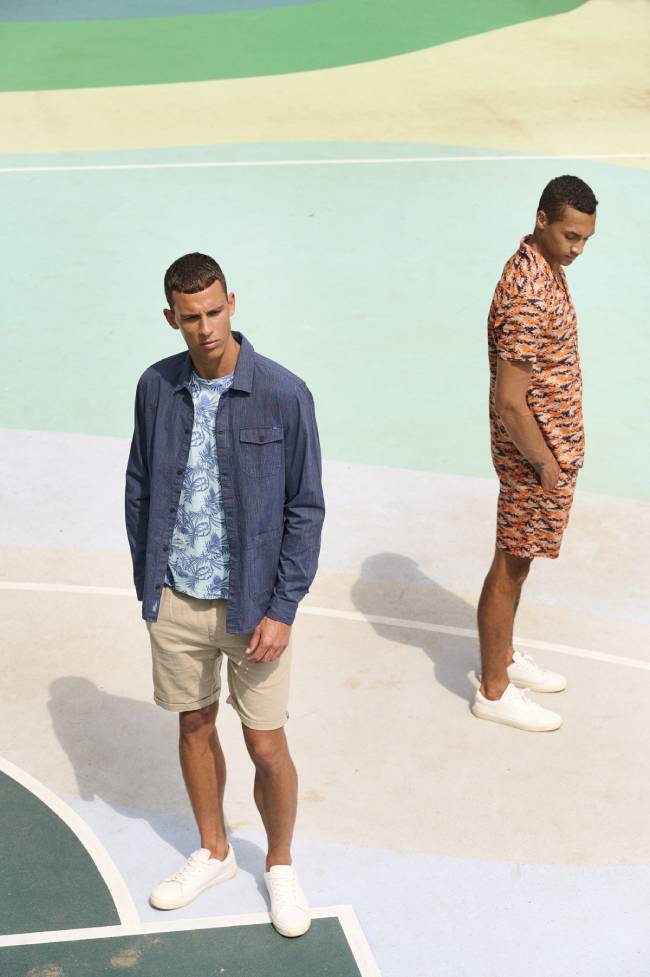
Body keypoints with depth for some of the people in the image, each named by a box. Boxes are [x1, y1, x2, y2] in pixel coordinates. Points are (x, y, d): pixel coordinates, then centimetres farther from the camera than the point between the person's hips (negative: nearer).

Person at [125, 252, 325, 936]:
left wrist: (282, 611, -12)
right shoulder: (157, 388, -2)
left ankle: (280, 865, 30)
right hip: (176, 600, 3)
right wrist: (146, 583, 6)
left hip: (252, 605, -3)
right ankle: (213, 853, 39)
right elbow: (139, 489, 8)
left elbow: (306, 510, -9)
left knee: (266, 748, 6)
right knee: (195, 727, 18)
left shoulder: (283, 395, -13)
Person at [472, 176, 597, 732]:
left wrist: (558, 452, 19)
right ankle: (494, 691, 16)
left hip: (552, 447, 10)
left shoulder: (542, 266, 5)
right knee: (511, 567, 3)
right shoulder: (529, 299, -27)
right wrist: (546, 465, -17)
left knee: (518, 561, 21)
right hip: (536, 456, -10)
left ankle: (503, 657, 38)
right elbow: (509, 403, -27)